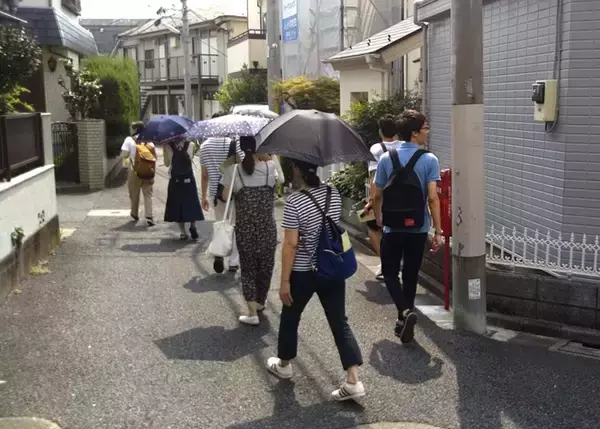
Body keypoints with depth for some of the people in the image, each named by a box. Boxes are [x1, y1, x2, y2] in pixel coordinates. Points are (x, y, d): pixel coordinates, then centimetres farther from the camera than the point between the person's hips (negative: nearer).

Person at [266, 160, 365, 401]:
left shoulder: (294, 201, -18)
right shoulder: (334, 194, -1)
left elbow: (290, 244, -18)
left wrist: (284, 281, -13)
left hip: (303, 273, -4)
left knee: (290, 317, 19)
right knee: (340, 322, 6)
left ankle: (283, 365, 38)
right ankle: (353, 381, 1)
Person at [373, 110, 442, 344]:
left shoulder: (386, 158, -2)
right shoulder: (429, 160, -9)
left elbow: (377, 195, 3)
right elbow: (433, 198, -14)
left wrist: (378, 217, 22)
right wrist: (438, 231, -8)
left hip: (392, 227, 0)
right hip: (418, 228, 0)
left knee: (390, 272, 12)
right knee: (410, 274, 14)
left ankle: (405, 312, -11)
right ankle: (403, 321, 24)